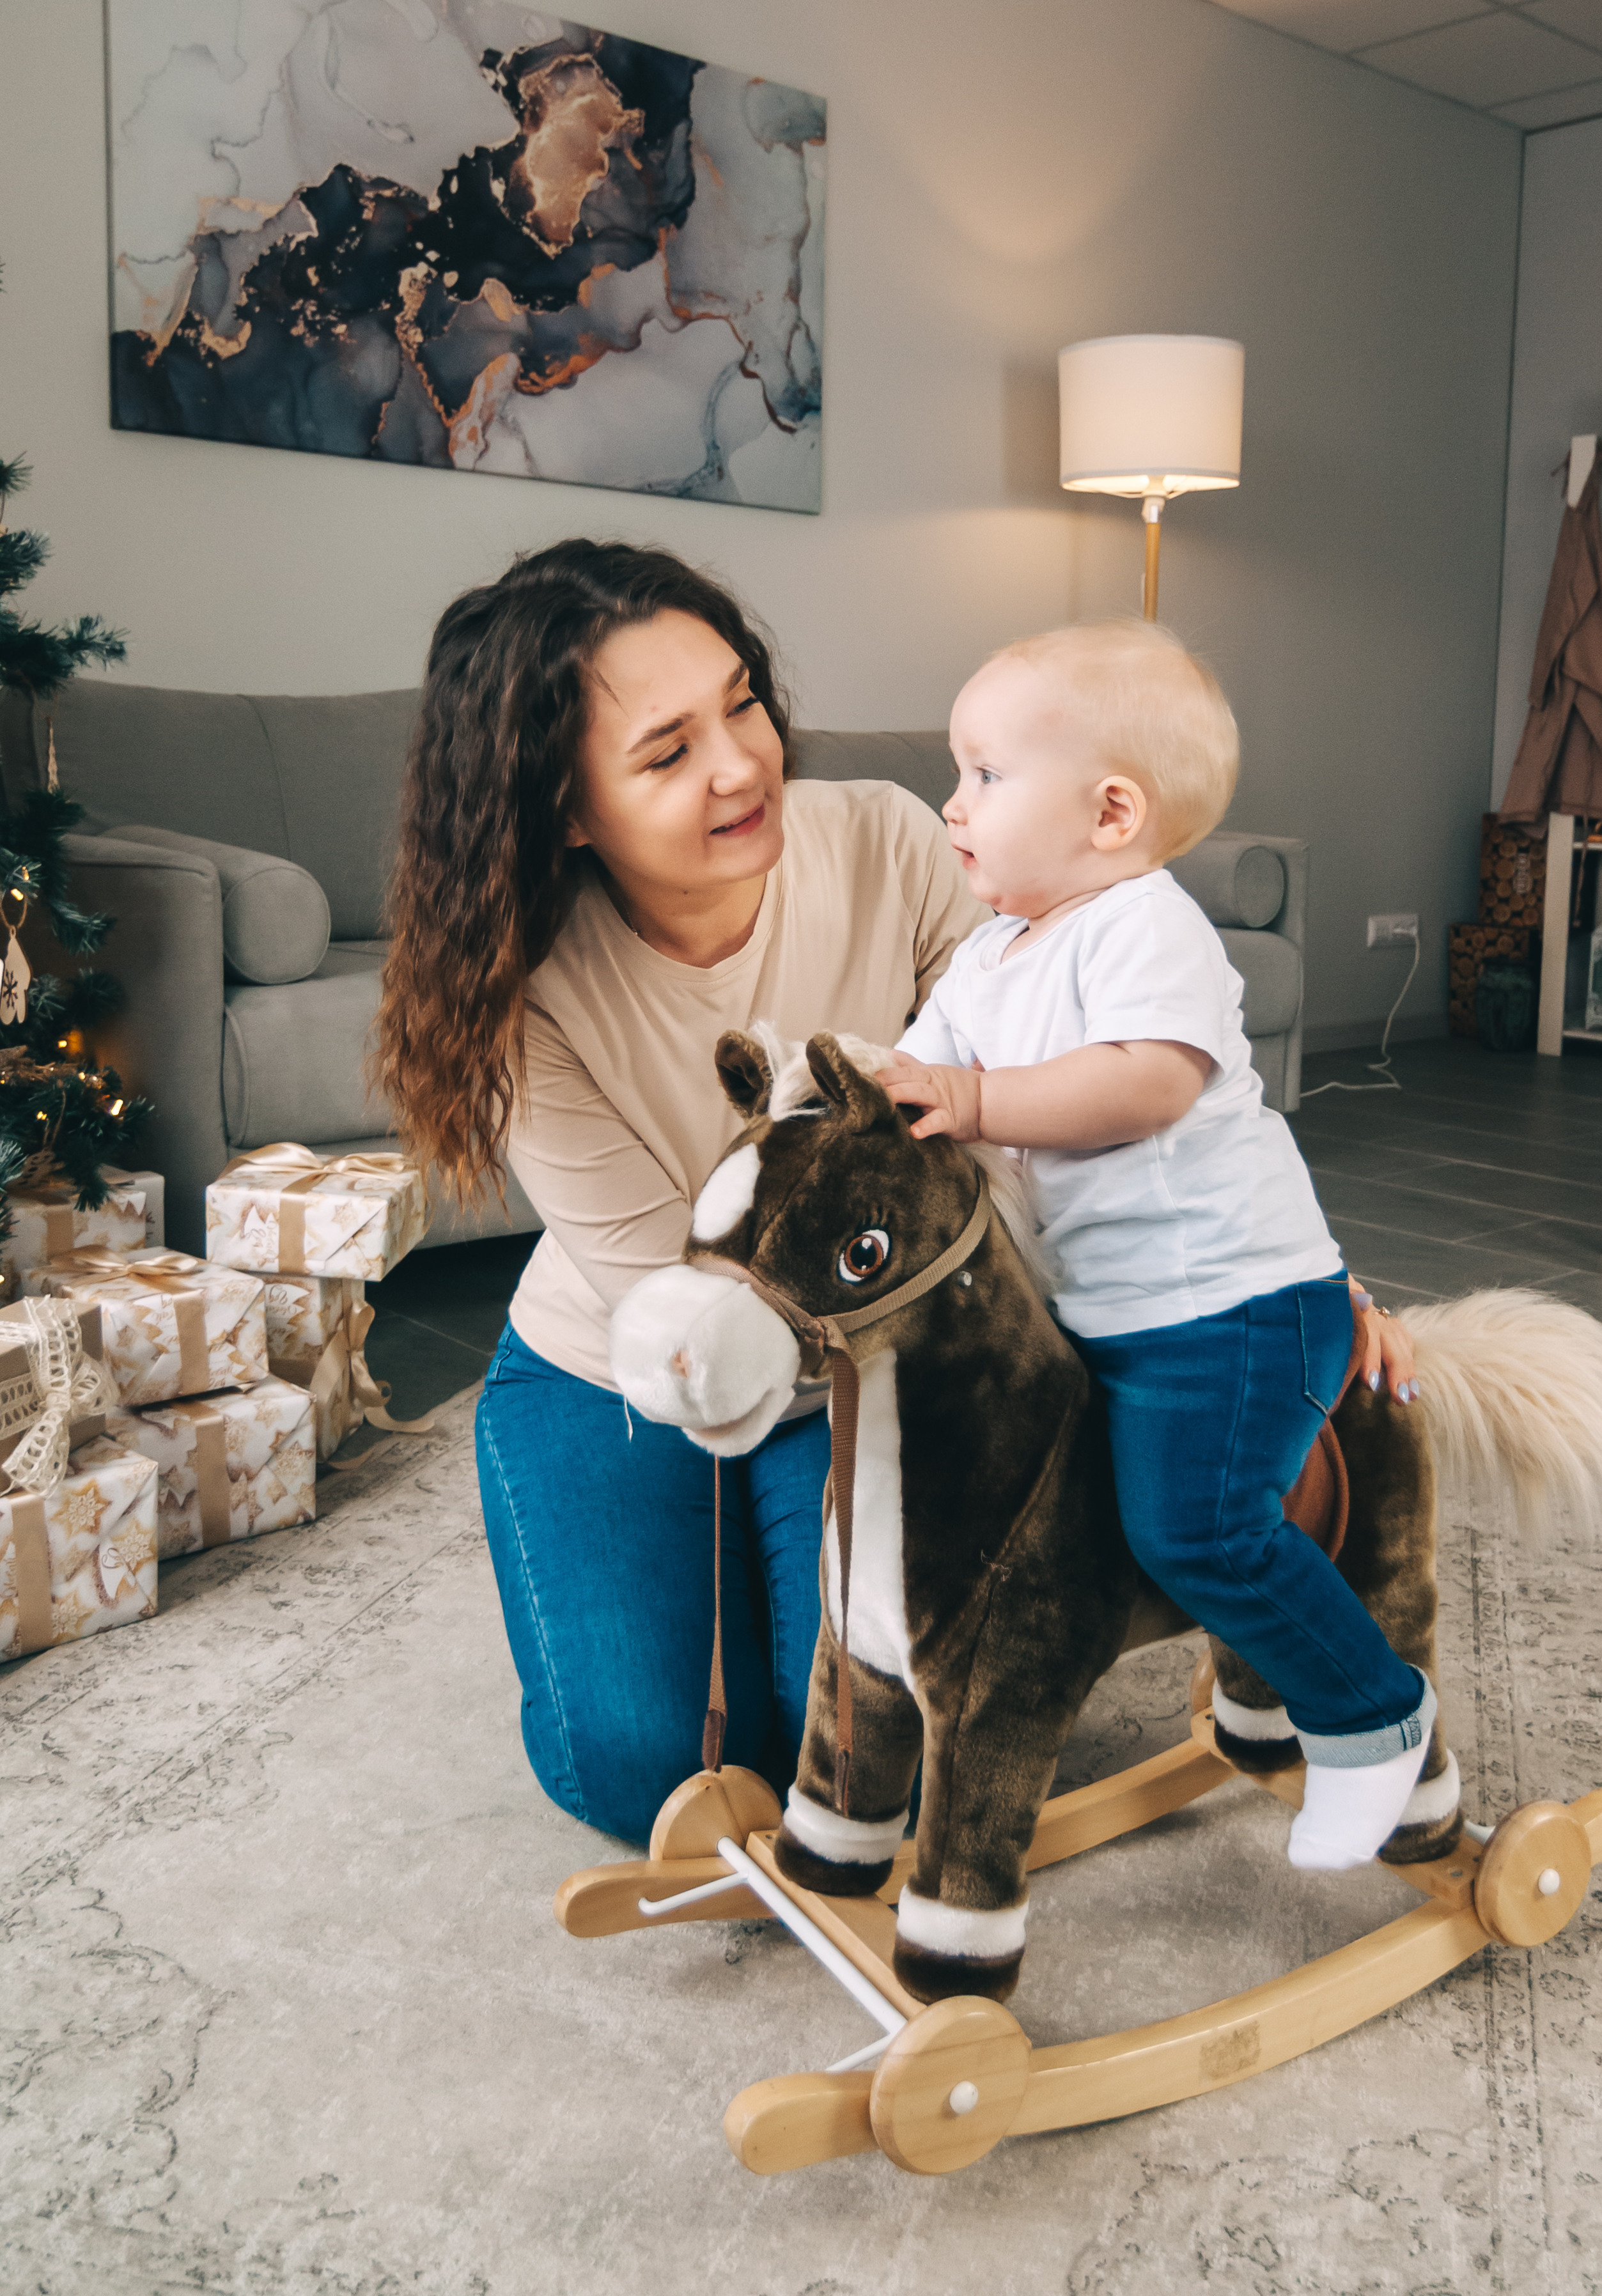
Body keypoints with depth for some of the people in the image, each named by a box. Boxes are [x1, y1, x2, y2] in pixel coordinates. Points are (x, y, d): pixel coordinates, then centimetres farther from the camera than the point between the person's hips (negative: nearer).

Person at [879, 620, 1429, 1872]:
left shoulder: (1145, 927, -15)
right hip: (1096, 1303, 9)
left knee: (1195, 1522, -17)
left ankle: (1371, 1714, 6)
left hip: (1231, 1296, -9)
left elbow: (1152, 1080, -31)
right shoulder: (987, 960, 12)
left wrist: (977, 1099, -33)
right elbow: (913, 1084, 10)